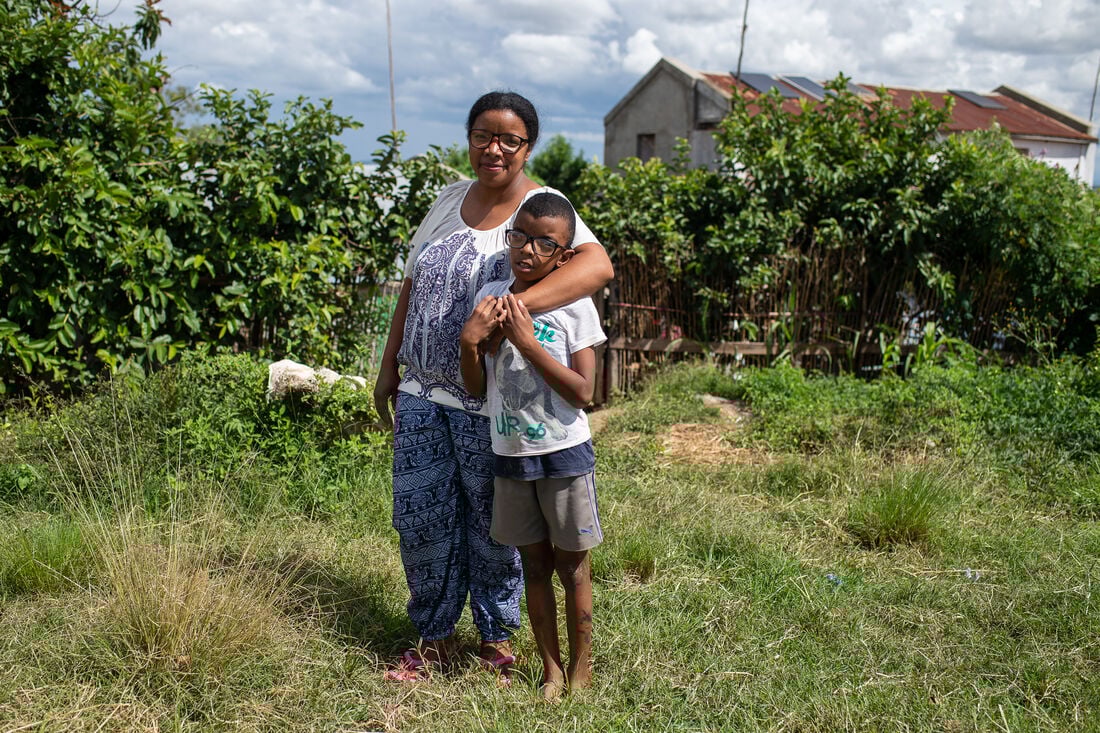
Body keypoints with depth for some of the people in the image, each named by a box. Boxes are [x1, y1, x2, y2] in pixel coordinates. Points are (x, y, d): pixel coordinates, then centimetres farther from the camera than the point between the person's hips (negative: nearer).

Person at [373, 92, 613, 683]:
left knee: (491, 525, 11)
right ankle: (434, 637, 33)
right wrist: (389, 367, 15)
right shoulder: (450, 199, 8)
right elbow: (412, 288, 15)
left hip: (488, 405, -5)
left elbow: (597, 263, -31)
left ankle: (497, 639, 34)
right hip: (422, 391, 6)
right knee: (419, 519, 12)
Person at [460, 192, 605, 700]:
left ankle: (580, 672, 27)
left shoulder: (574, 305, -9)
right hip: (509, 455, 4)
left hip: (564, 454, -3)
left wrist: (527, 341, -22)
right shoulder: (490, 297, 1)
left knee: (572, 567, 10)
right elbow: (476, 387, 3)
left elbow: (582, 392, -16)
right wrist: (470, 340, -16)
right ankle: (551, 670, 30)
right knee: (535, 566, 15)